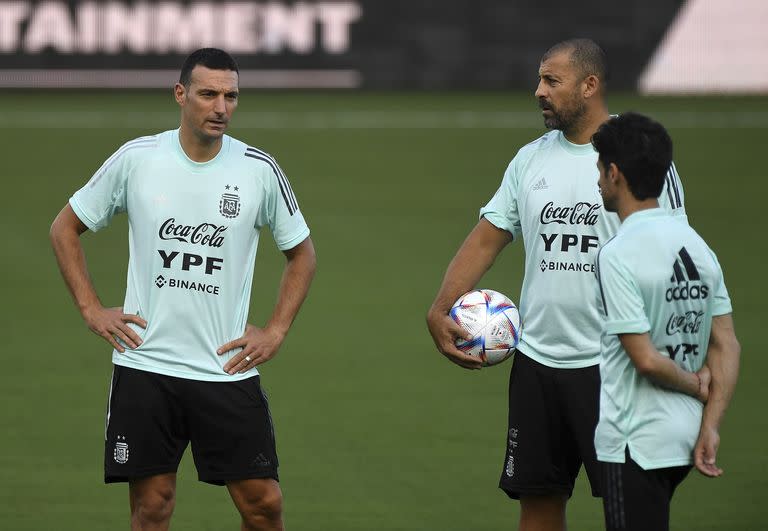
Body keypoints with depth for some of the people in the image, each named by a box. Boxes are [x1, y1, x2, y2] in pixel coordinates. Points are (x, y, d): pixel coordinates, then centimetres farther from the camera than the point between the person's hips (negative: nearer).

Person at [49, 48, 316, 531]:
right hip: (145, 365, 0)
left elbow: (301, 252, 14)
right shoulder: (136, 159, -2)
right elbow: (66, 228, 11)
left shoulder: (260, 170, -1)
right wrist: (91, 309, 3)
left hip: (229, 369, 0)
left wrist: (276, 331, 4)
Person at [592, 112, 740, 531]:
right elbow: (727, 347, 7)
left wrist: (694, 384, -3)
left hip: (635, 444, -8)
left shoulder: (618, 255, -18)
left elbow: (646, 359, -21)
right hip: (683, 437, 8)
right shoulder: (696, 245, 7)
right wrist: (710, 427, 4)